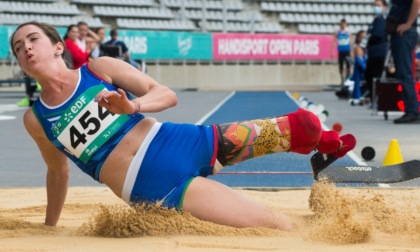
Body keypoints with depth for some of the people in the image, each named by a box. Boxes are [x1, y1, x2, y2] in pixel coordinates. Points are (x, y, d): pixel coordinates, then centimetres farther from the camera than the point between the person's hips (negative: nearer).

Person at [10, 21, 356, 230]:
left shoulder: (99, 69, 5)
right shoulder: (35, 119, 7)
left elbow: (167, 95, 3)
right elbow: (58, 171, 24)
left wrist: (133, 107, -19)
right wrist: (49, 227, 29)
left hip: (186, 142, 2)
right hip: (156, 189, -2)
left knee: (299, 125, -1)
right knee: (280, 228, -17)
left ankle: (322, 143, 30)